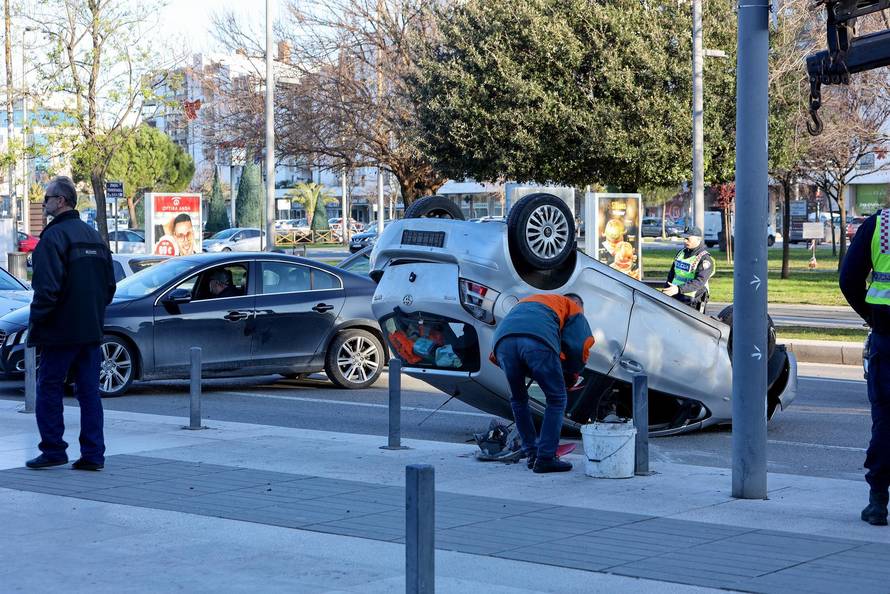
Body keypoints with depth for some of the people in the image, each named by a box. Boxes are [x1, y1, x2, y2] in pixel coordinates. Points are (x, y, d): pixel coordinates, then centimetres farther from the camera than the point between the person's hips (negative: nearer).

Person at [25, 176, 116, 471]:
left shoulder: (53, 236, -13)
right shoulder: (94, 236, 14)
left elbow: (47, 288, -19)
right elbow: (110, 285, 18)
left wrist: (35, 326, -12)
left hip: (61, 332, -7)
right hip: (91, 331, 7)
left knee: (49, 391, 4)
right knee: (89, 392, 7)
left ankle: (53, 450, 6)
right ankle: (92, 454, 6)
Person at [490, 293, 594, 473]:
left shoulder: (526, 302, 46)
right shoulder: (572, 307, 31)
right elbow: (580, 345, 12)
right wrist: (572, 376, 29)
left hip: (503, 340, 5)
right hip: (538, 340, -5)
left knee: (518, 399, 25)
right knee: (556, 399, 11)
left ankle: (532, 455, 27)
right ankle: (545, 458, 7)